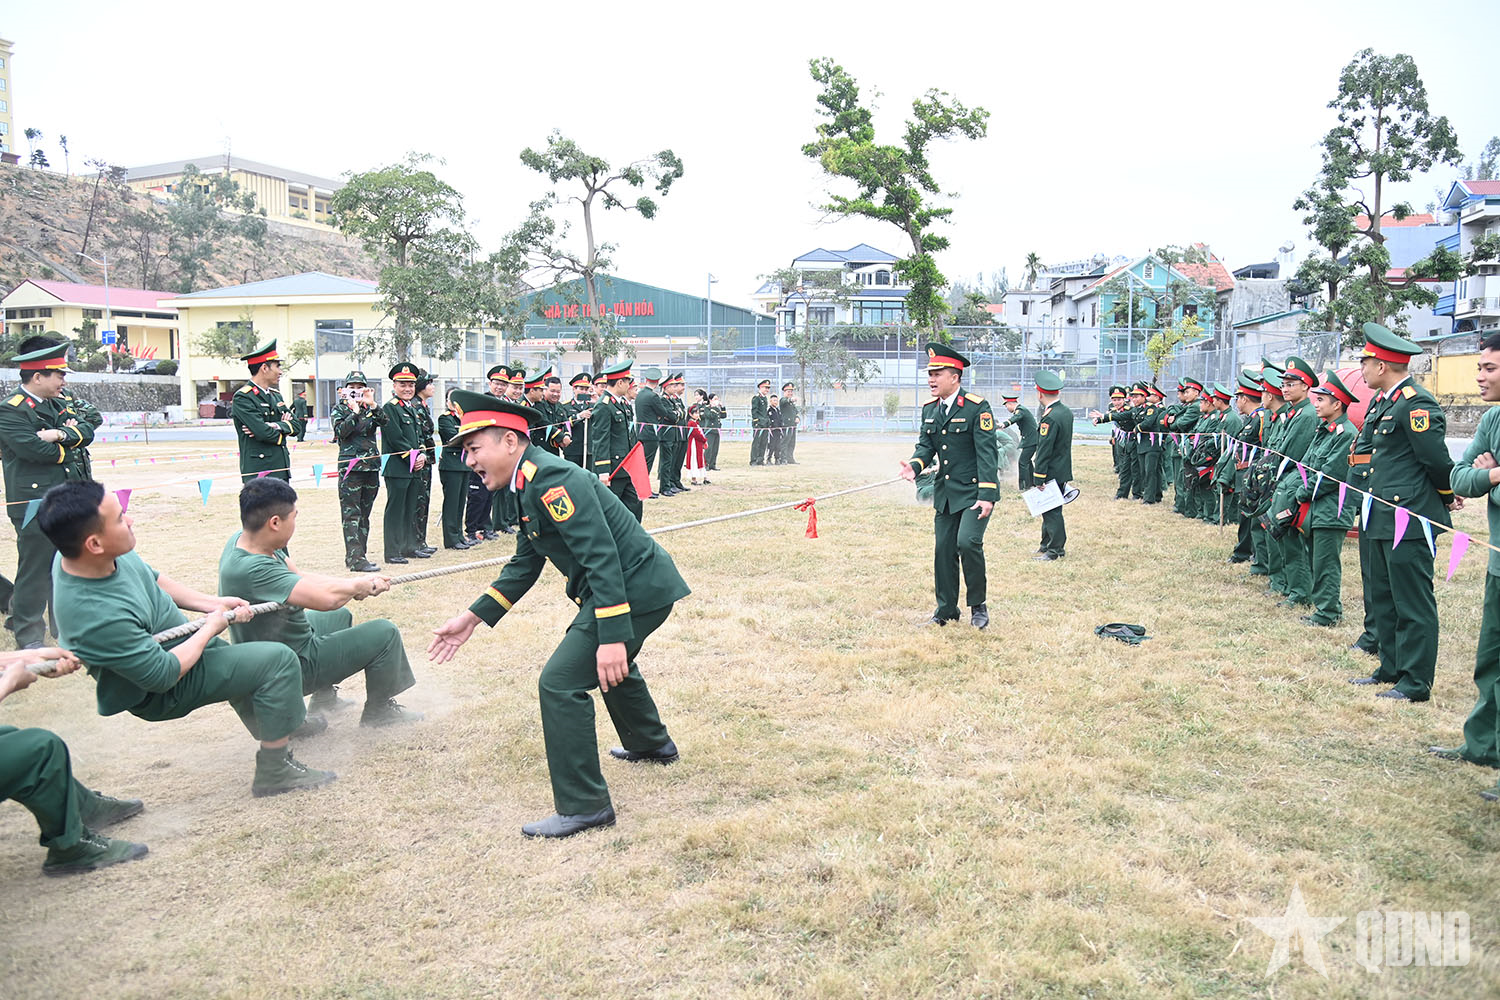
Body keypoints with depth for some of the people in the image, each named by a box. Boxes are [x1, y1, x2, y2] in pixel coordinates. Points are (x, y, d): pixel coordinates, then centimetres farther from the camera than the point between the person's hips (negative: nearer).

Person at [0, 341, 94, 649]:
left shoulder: (56, 404, 14)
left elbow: (86, 431, 4)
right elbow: (36, 450, -22)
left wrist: (61, 434, -16)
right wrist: (67, 439, -4)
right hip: (35, 505, -8)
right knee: (35, 572, -2)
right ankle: (28, 639, 9)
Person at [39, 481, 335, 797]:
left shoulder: (106, 555, -15)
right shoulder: (97, 615, -39)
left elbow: (152, 579, 6)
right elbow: (163, 675, -28)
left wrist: (212, 603, -1)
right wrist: (211, 627, -15)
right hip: (162, 693, -9)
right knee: (280, 661, -18)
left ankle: (277, 748, 50)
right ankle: (275, 773, -5)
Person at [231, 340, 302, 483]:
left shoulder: (275, 395, 17)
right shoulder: (243, 398, -10)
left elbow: (297, 425, 8)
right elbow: (263, 432, -20)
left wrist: (276, 426, -12)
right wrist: (284, 430, 0)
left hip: (282, 472, 8)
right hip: (259, 473, -8)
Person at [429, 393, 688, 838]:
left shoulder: (551, 479, -21)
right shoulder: (530, 483, 12)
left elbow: (602, 557, -28)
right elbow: (524, 565, 18)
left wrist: (612, 637, -31)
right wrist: (472, 617, 14)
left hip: (635, 588, -11)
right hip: (639, 584, 11)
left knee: (561, 684, -13)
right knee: (609, 666, 33)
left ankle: (584, 806, -3)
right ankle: (652, 744, 56)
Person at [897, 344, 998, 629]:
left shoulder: (977, 407, -13)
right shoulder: (929, 409, 8)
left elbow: (987, 453, -16)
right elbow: (925, 444, 8)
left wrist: (987, 495, -23)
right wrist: (915, 464, -16)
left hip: (974, 491, -7)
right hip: (944, 491, 7)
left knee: (968, 541, -20)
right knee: (943, 550, 8)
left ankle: (978, 605, 0)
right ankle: (946, 609, 23)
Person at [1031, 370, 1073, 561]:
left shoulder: (1049, 418, -21)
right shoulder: (1067, 412, 7)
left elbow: (1044, 451, -21)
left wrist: (1038, 478, -18)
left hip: (1052, 473, -9)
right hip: (1063, 471, 9)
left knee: (1051, 512, -1)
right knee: (1050, 510, 17)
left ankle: (1056, 549, 6)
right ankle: (1047, 546, 25)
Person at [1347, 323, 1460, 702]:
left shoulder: (1416, 403, -17)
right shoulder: (1386, 404, 14)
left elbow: (1436, 458, -17)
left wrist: (1448, 496, 0)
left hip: (1409, 519, -10)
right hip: (1384, 518, 10)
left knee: (1413, 602, -2)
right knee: (1383, 596, 18)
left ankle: (1416, 683, 6)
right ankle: (1391, 669, 29)